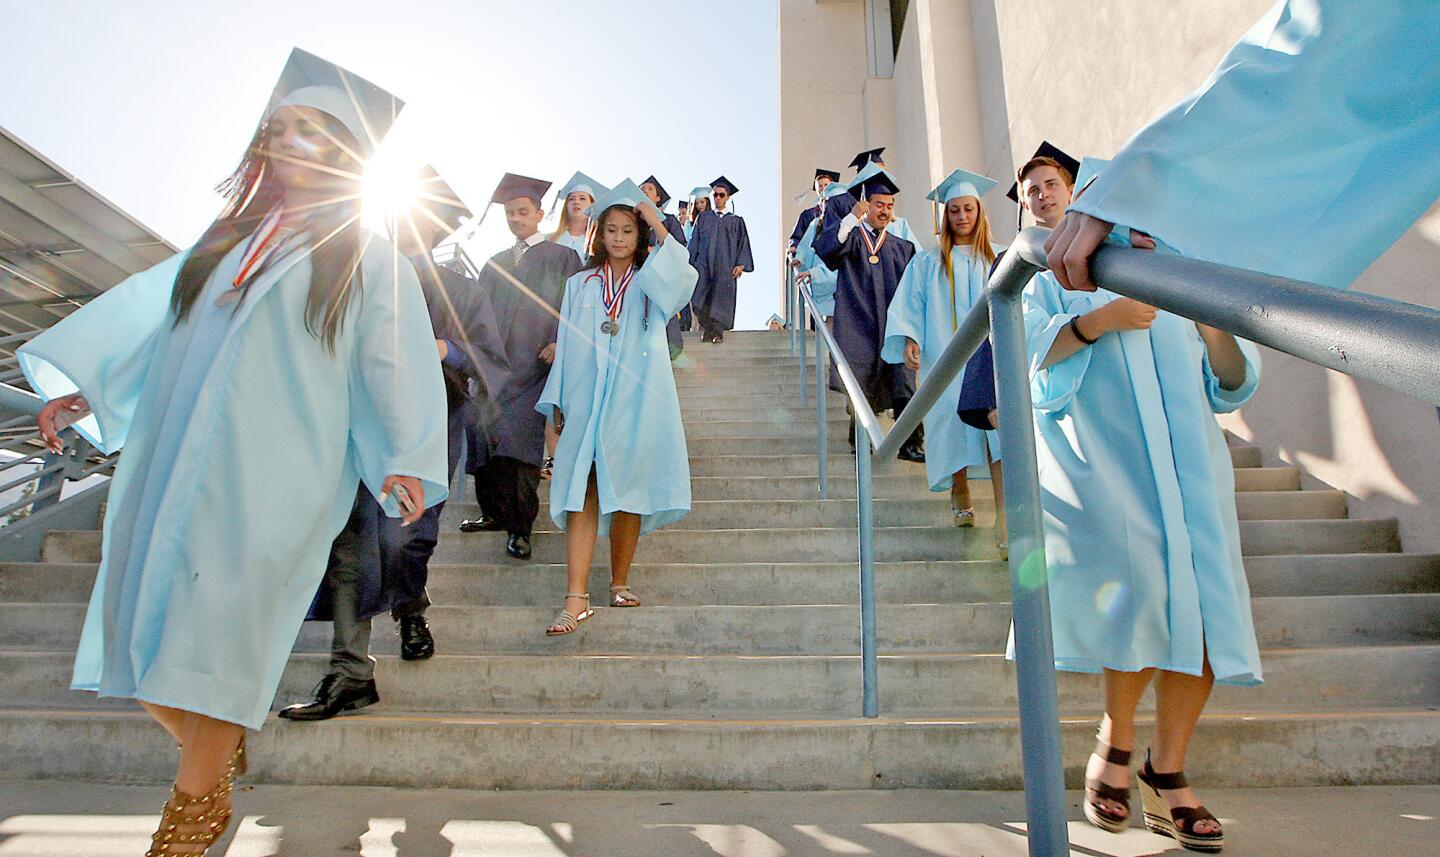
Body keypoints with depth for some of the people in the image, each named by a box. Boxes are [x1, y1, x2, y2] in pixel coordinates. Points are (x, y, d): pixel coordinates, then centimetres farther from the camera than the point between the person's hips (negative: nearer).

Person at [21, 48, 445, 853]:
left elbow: (397, 361, -3)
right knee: (148, 621, 7)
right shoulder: (228, 237, 19)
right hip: (175, 462, 6)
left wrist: (406, 458, -11)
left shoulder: (367, 255, 4)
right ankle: (215, 753, 27)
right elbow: (147, 308, 16)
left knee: (223, 620, -7)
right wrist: (82, 383, 4)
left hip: (273, 474, -5)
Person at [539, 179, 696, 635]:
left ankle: (620, 582, 18)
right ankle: (577, 599, -9)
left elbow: (682, 279, -14)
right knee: (583, 493, -7)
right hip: (586, 400, 1)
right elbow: (566, 344, 12)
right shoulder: (580, 285, 15)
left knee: (628, 490, 3)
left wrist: (659, 227, -8)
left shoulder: (651, 283, 10)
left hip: (635, 400, 0)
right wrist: (557, 401, 7)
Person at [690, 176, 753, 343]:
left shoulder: (736, 220, 11)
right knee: (702, 300, -13)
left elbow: (743, 243, 6)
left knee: (721, 301, -4)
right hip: (705, 264, 1)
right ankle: (706, 330, 0)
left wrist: (741, 264, -7)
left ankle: (718, 333, 4)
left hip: (726, 266, -1)